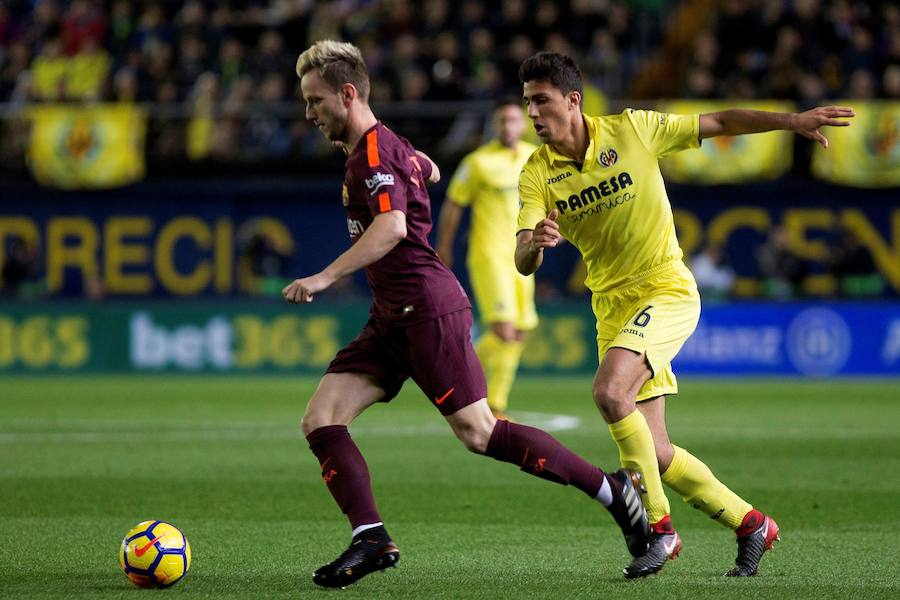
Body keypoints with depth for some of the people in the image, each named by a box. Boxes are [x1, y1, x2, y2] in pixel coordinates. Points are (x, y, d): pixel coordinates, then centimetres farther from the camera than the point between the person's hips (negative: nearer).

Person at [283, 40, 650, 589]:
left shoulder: (373, 153, -14)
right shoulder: (389, 146, 16)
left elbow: (391, 228, -31)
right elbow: (429, 170, 38)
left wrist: (326, 277, -34)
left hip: (428, 310, -10)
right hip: (392, 318, 10)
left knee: (478, 432, -10)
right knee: (320, 420, -3)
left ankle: (613, 490, 0)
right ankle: (371, 539, -12)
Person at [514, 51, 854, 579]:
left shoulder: (631, 130, -8)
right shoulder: (537, 174, -4)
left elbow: (720, 122, 2)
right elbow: (524, 263, -14)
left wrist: (792, 120, -7)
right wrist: (534, 245, -37)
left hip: (667, 291, -4)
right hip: (613, 306, 4)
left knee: (610, 391, -29)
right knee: (655, 453, 1)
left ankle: (658, 525, -16)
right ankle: (750, 524, 21)